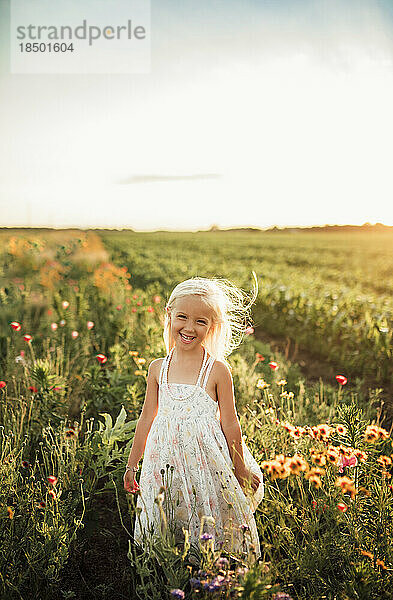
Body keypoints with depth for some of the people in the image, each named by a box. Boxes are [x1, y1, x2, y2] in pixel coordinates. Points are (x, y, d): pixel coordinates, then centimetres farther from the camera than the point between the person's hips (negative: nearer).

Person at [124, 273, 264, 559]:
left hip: (207, 460, -3)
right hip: (166, 463, 3)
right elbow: (147, 419, 9)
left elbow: (230, 424, -2)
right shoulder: (158, 368, 1)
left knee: (211, 533, 4)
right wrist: (131, 465, 14)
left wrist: (241, 470, 5)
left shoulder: (217, 369, -9)